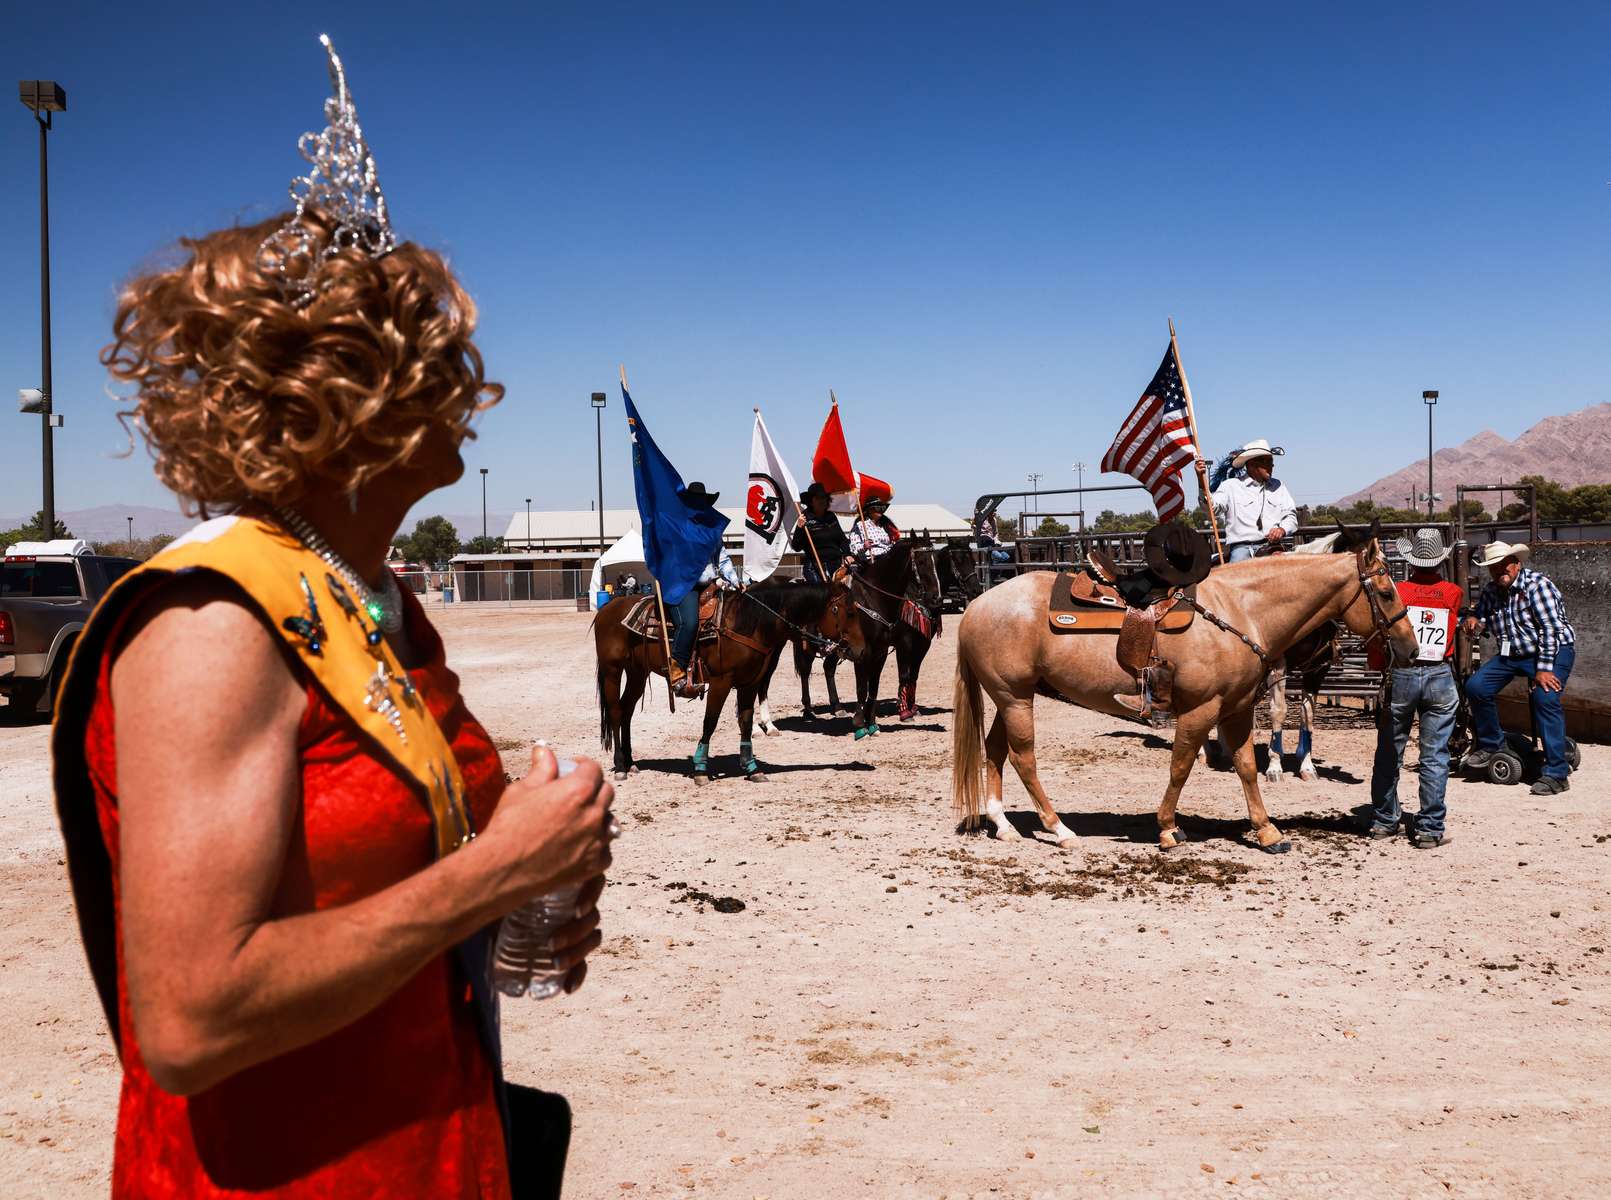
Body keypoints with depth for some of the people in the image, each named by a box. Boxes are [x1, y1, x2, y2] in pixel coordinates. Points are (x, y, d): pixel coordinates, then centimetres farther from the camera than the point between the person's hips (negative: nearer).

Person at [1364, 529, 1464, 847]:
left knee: (1389, 753, 13)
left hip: (1401, 676, 0)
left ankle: (1383, 821, 22)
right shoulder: (1453, 593, 1)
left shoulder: (1397, 591, -4)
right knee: (1435, 758, 3)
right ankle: (1429, 829, 3)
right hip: (1441, 677, 1)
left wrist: (1377, 667, 12)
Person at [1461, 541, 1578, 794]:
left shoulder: (1537, 584, -17)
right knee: (1475, 687, -7)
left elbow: (1550, 629, -21)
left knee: (1545, 697, -27)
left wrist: (1544, 669, -25)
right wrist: (1472, 619, -9)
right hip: (1513, 654, 7)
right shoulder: (1490, 590, 4)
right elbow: (1481, 617, 18)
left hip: (1554, 650, -7)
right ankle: (1490, 744, 14)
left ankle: (1556, 775, -24)